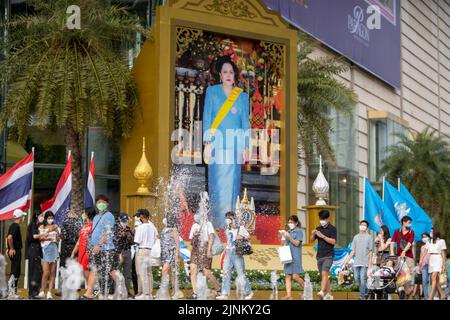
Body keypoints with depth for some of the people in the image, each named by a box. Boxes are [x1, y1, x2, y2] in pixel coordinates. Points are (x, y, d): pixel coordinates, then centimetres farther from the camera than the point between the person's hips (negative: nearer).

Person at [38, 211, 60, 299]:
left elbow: (58, 239, 12)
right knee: (46, 272, -13)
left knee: (52, 272, -2)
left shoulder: (55, 227, 13)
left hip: (54, 249, 4)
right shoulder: (42, 227, 3)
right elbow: (40, 238, -8)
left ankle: (49, 293, 0)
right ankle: (42, 291, 1)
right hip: (45, 249, -4)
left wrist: (57, 231, -4)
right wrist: (48, 231, -13)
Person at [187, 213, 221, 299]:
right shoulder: (194, 226, 17)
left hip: (205, 249, -5)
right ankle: (194, 293, -13)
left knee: (207, 273, -7)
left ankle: (218, 289, 16)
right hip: (195, 250, 5)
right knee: (193, 269, -14)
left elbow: (212, 236, -13)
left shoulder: (208, 224, -2)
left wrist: (209, 250, -21)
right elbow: (191, 238, 23)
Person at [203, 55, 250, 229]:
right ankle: (218, 221, -1)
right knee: (217, 183, -5)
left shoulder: (242, 96, 11)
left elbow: (245, 122, 10)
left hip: (234, 144, 2)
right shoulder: (212, 91, 7)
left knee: (232, 182, 0)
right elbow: (206, 117, 2)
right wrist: (207, 143, -7)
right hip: (216, 143, -1)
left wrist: (246, 147, 2)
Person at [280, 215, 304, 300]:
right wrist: (283, 238, 1)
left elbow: (297, 243, -10)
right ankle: (288, 295, 0)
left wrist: (289, 237, -18)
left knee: (295, 276, -11)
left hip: (295, 257, -6)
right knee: (288, 276, 1)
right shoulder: (288, 232, 16)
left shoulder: (298, 231, -3)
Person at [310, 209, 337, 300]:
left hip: (328, 256, -6)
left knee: (324, 273, -21)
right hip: (320, 256, 6)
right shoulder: (318, 228, 13)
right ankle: (328, 294, 16)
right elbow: (312, 240, 13)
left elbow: (333, 241, -13)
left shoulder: (332, 229, -3)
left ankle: (322, 292, -33)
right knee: (324, 275, 9)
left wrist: (322, 236, -18)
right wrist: (313, 234, -8)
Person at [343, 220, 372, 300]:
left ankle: (362, 297, -5)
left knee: (362, 279, -9)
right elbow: (353, 251, 14)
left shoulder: (368, 237, 3)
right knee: (357, 279, 3)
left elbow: (370, 251, 0)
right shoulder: (356, 237, 14)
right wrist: (348, 260, 6)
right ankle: (366, 290, 23)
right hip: (356, 262, 5)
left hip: (364, 262, -4)